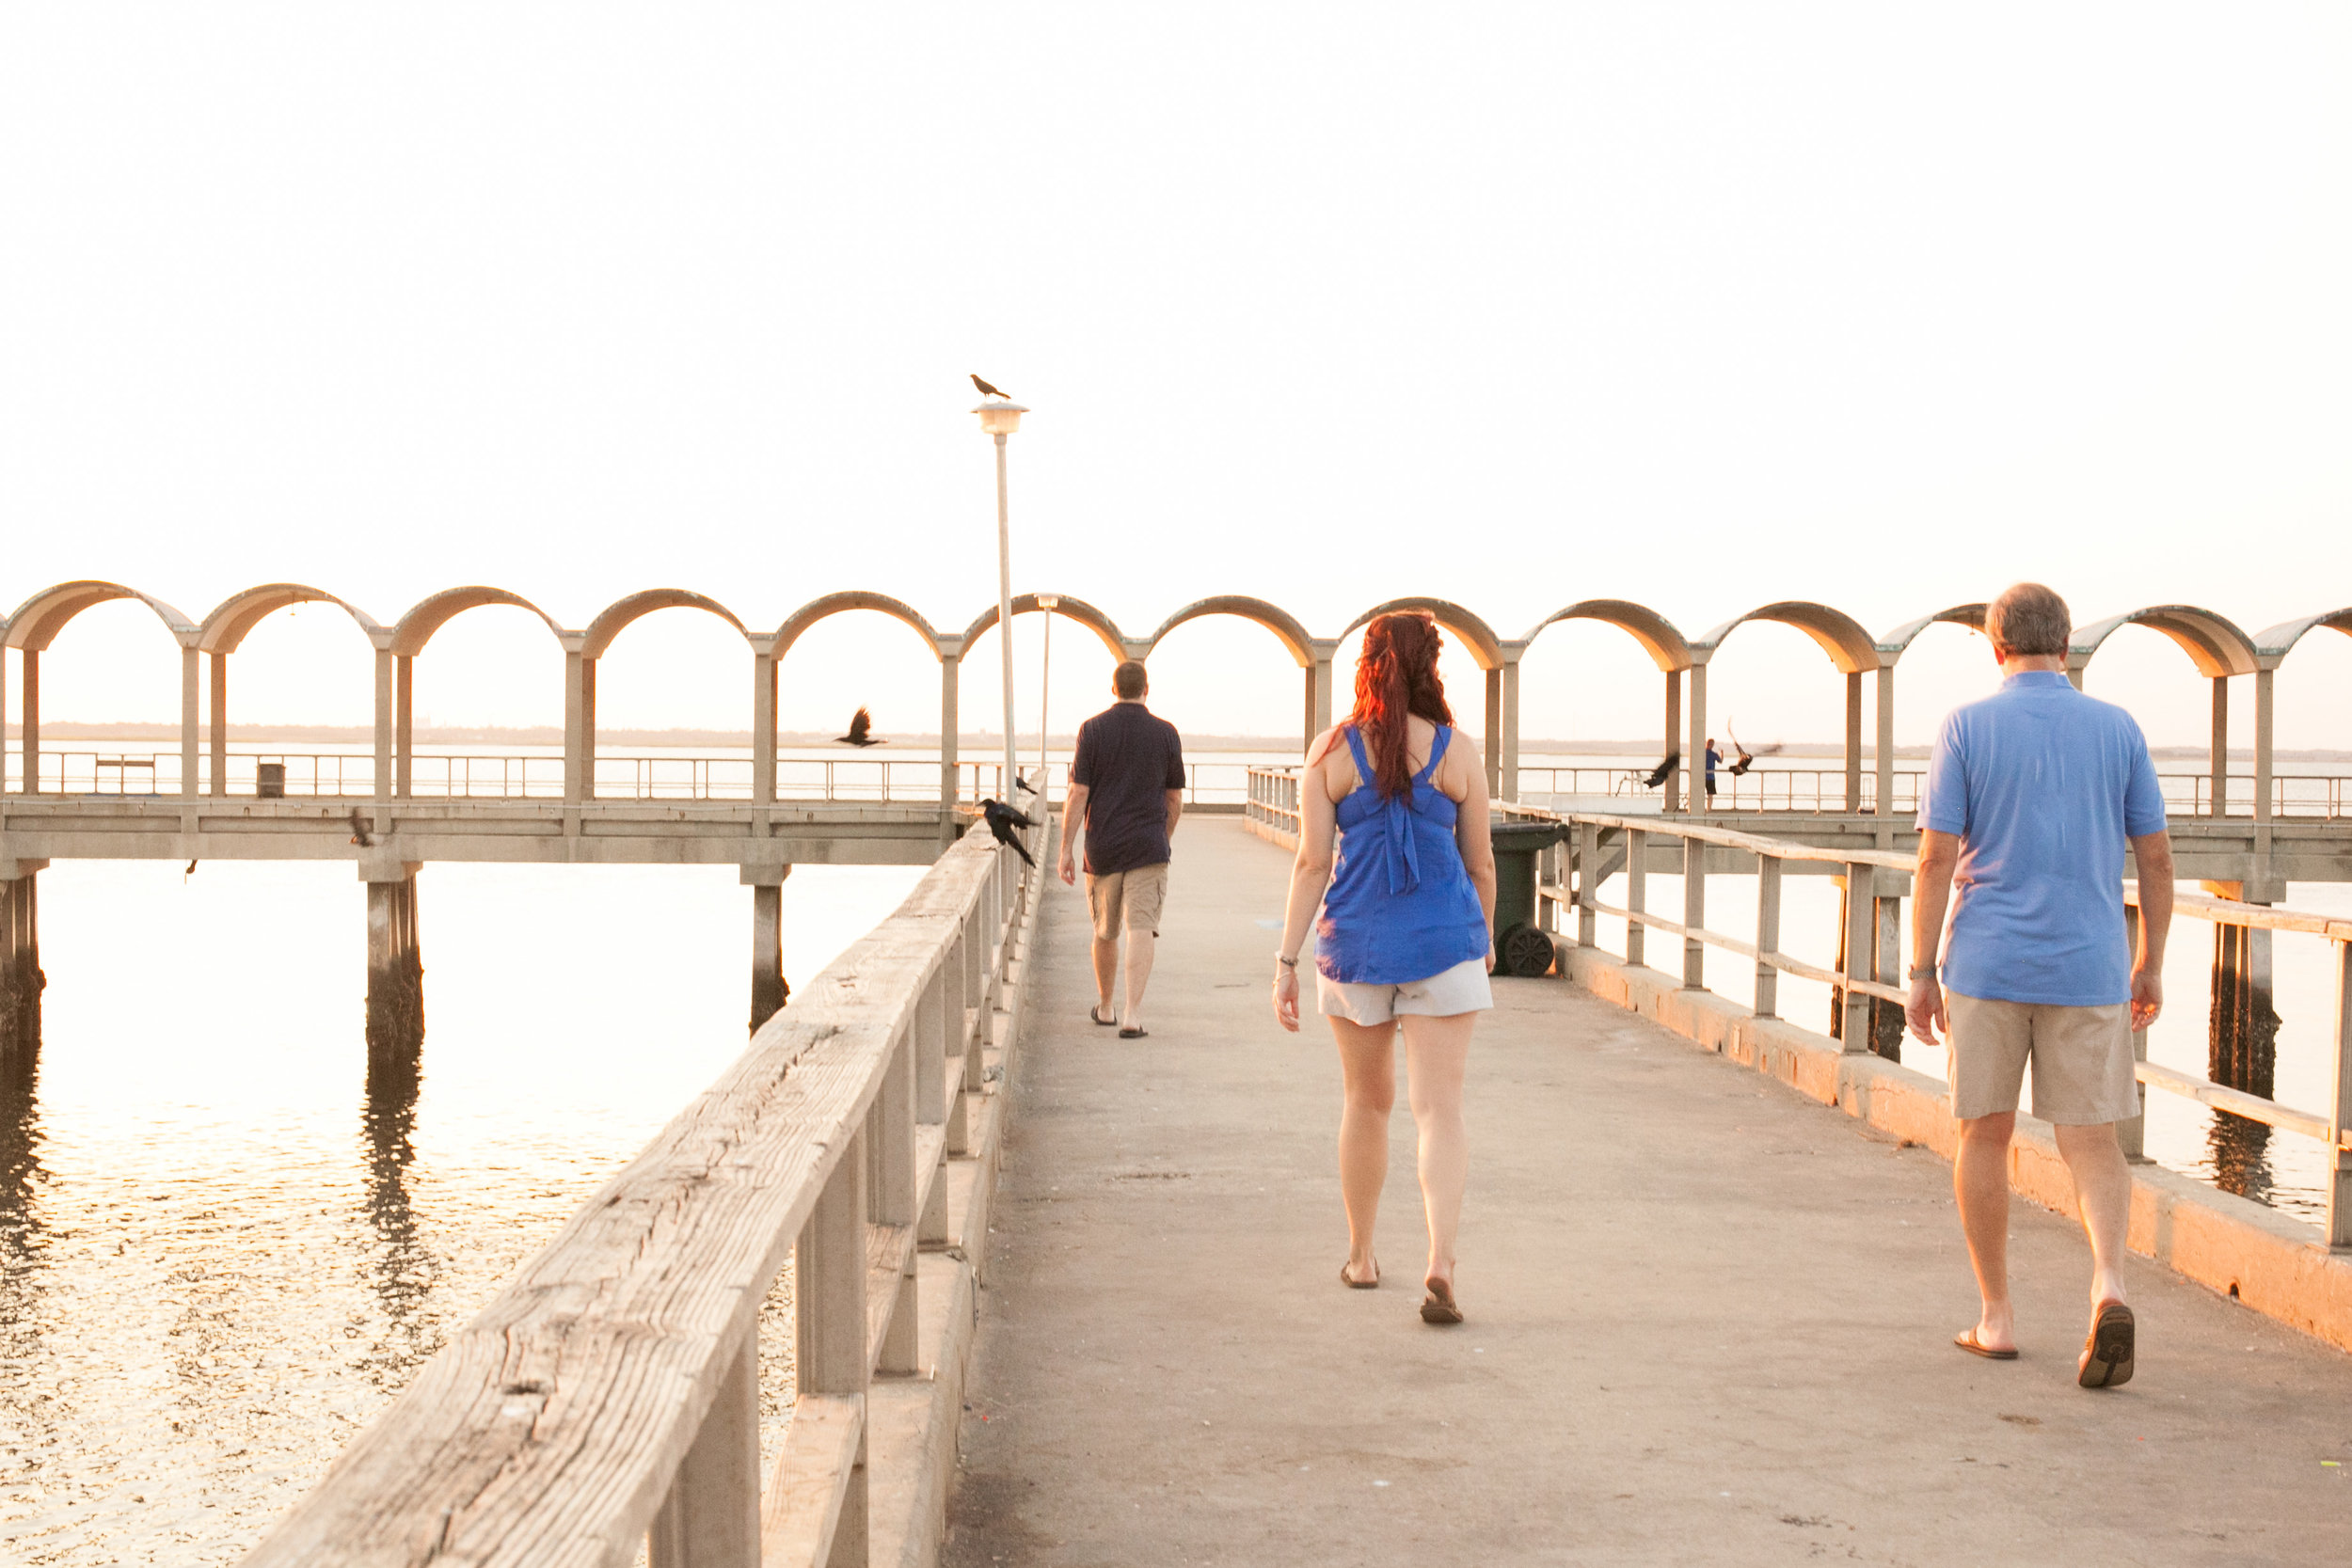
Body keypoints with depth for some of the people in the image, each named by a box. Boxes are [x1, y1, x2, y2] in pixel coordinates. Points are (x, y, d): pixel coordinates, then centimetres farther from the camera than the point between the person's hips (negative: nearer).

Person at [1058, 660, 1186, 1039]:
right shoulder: (1166, 734, 1)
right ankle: (1132, 1017, -20)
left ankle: (1105, 1007, 33)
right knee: (1141, 930, -8)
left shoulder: (1092, 730, -2)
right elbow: (1175, 799, 7)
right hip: (1148, 847, -1)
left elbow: (1077, 794, -7)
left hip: (1102, 848, 1)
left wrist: (1066, 850, -4)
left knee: (1106, 931, 16)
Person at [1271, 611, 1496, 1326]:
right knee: (1440, 1109, -3)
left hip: (1356, 943, 1)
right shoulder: (1458, 751, -2)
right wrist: (1486, 939, 22)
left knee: (1367, 1102, 19)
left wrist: (1287, 961, -1)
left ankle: (1361, 1256, 30)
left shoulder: (1330, 751, -3)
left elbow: (1312, 863, -5)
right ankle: (1441, 1261, -21)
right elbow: (1479, 861, 6)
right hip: (1444, 940, -1)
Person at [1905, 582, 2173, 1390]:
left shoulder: (1967, 727, -4)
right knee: (2091, 1141, 6)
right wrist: (2152, 965, 13)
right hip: (2088, 967, 1)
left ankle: (1996, 1317, 15)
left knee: (1985, 1133, 12)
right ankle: (2108, 1287, -18)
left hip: (1987, 963, -1)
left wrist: (1921, 974, -4)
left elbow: (1936, 856, -8)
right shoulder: (2117, 729, 3)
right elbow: (2155, 855, 4)